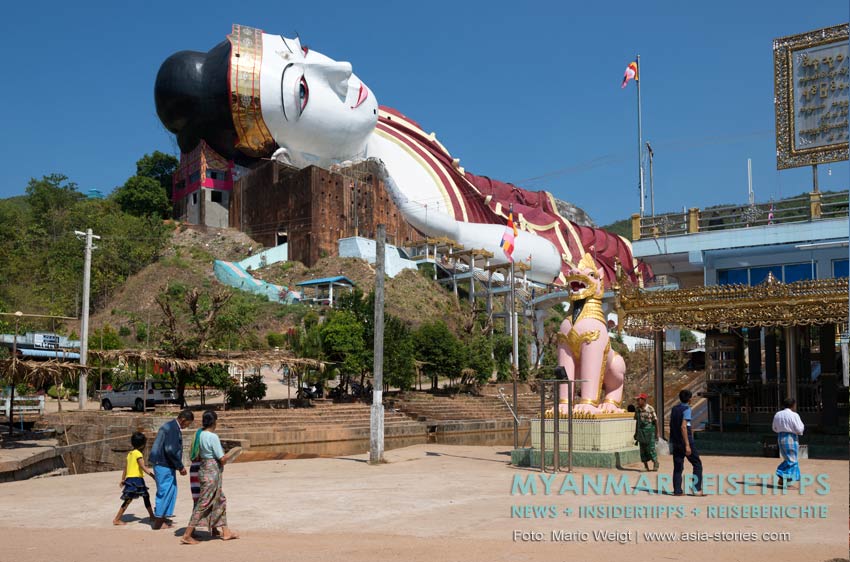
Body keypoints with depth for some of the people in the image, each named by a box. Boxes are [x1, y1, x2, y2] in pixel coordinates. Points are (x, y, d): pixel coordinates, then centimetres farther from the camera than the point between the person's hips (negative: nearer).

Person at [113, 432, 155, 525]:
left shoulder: (130, 453, 12)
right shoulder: (138, 454, -13)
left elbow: (125, 467, 17)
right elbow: (143, 467, -20)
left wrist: (123, 479, 24)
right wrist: (152, 475, -22)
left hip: (130, 479, 9)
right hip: (135, 479, -9)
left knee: (146, 496, 15)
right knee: (128, 500, -2)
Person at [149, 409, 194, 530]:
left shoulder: (171, 426, 13)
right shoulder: (172, 429, -19)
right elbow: (170, 450, -24)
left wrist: (179, 465, 18)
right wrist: (180, 466, -15)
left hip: (164, 464, 10)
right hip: (163, 464, -10)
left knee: (171, 490, 16)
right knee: (165, 491, -3)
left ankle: (162, 517, 25)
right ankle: (158, 522, 5)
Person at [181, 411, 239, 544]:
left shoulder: (201, 435, 5)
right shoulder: (213, 437, -18)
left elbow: (198, 455, 11)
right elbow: (222, 459, -19)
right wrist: (226, 458, 4)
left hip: (204, 469, 9)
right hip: (213, 472, -9)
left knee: (220, 500, 17)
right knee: (203, 503, -4)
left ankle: (225, 531, 24)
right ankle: (187, 535, -2)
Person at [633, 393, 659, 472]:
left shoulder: (650, 409, -11)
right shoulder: (637, 409, 5)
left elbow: (655, 421, -6)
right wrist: (636, 433, 15)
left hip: (649, 430, -5)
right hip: (641, 431, 5)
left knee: (651, 449, -4)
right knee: (642, 449, 5)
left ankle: (655, 464, 15)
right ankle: (646, 466, 13)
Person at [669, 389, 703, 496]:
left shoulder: (674, 409, 10)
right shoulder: (686, 409, -12)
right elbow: (683, 426, -22)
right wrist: (687, 445, -23)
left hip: (675, 442, 7)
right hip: (685, 441, -7)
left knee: (678, 467, 8)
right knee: (697, 464, 6)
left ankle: (677, 491, 4)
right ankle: (697, 489, 0)